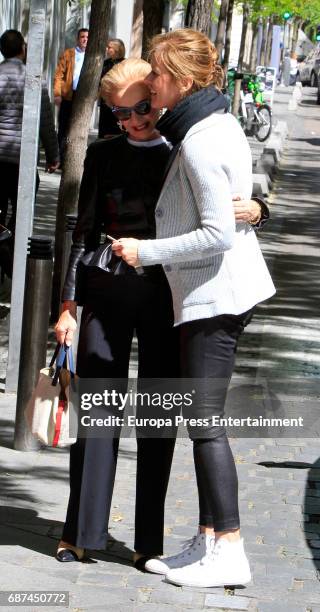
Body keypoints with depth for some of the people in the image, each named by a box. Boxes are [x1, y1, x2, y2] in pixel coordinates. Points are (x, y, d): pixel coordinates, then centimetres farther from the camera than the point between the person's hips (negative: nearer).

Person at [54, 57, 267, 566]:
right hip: (108, 293, 1)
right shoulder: (104, 156, 8)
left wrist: (254, 209, -20)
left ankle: (150, 539, 8)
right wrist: (69, 303, 5)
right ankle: (81, 532, 3)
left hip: (166, 295, 0)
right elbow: (85, 231, 10)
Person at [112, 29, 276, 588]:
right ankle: (208, 539, 17)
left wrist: (146, 251, -15)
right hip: (218, 292, 10)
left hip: (213, 294, -10)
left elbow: (218, 234, -22)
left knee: (204, 418, -8)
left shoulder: (199, 144, -19)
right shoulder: (222, 124, 11)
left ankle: (228, 550, -7)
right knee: (203, 418, 12)